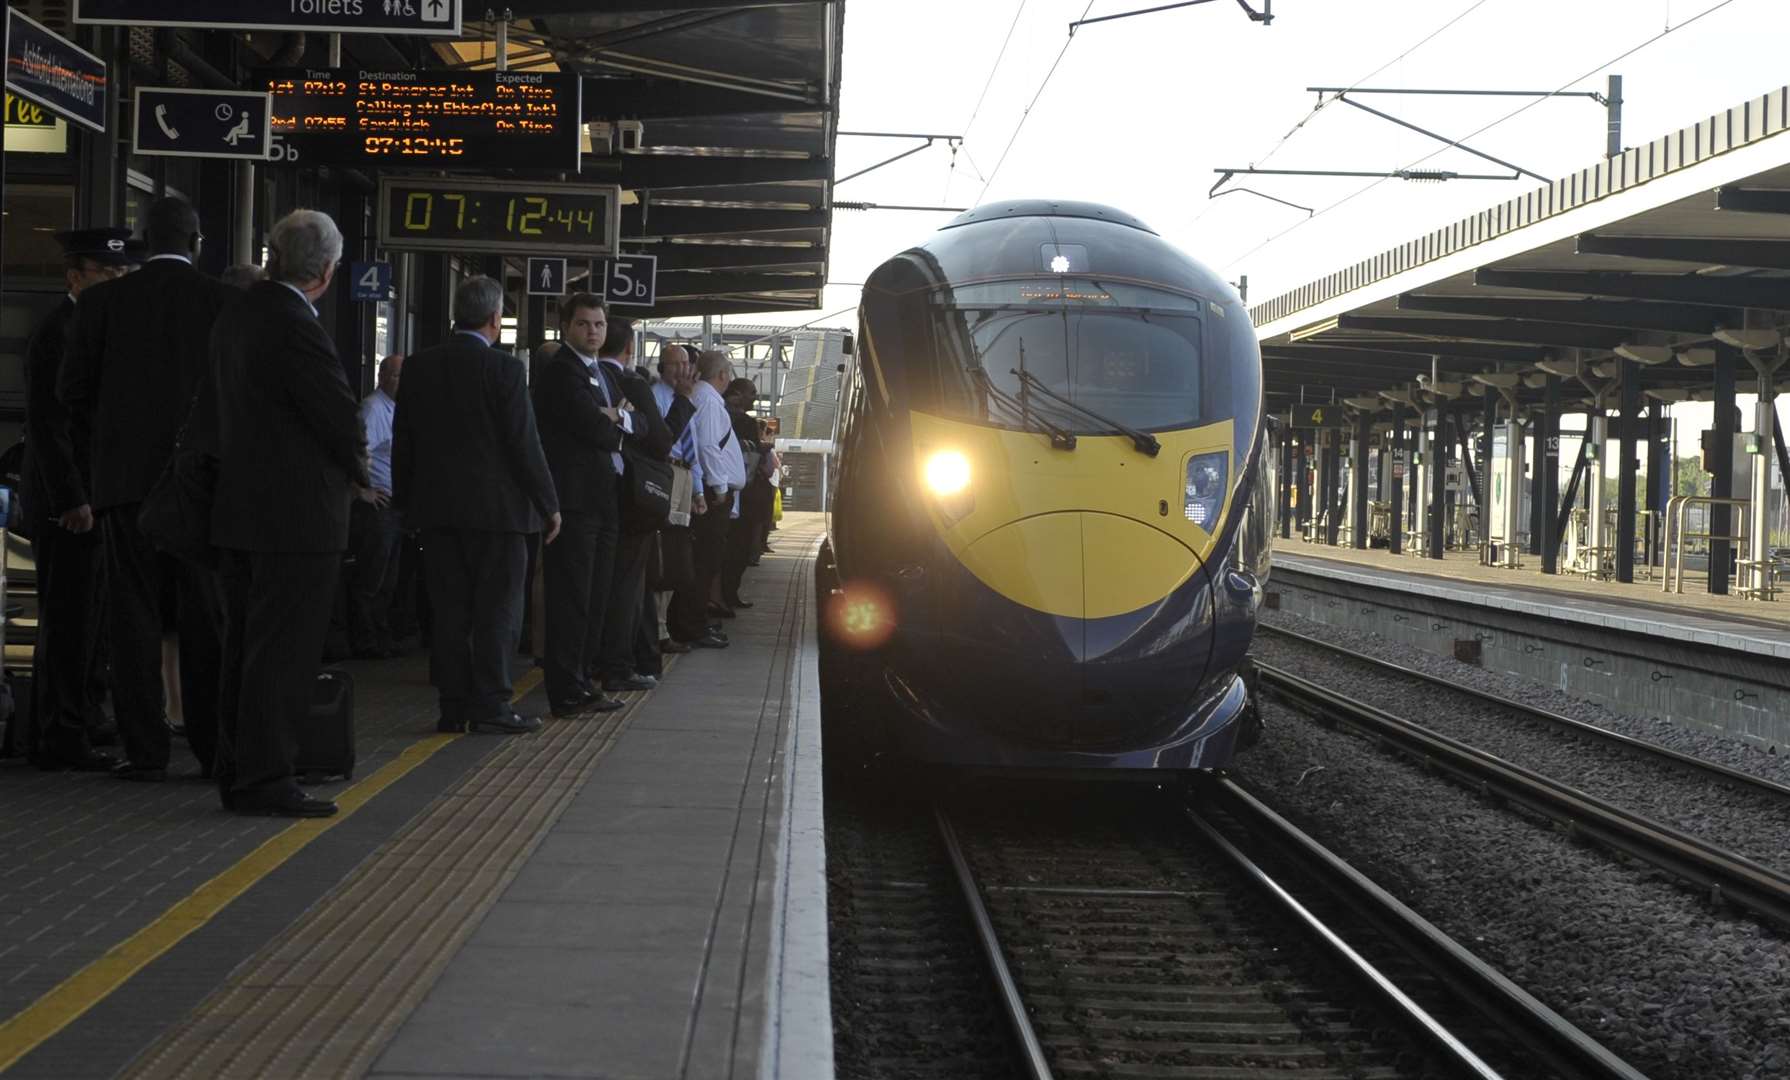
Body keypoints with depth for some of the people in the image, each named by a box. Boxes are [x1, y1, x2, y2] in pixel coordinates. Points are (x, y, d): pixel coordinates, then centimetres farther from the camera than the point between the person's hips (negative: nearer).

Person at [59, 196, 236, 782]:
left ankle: (145, 750, 2)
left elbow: (73, 390, 3)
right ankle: (216, 746, 6)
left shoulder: (103, 300, 1)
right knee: (206, 617, 5)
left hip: (127, 472, 0)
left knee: (135, 617, 4)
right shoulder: (226, 301, -2)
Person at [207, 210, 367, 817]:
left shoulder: (233, 319, 10)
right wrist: (357, 473, 5)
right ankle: (264, 781, -3)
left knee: (246, 648, 15)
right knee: (284, 652, -4)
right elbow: (343, 421, -16)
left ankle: (236, 772, 21)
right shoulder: (296, 328, -19)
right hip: (299, 516, -9)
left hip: (238, 510, 9)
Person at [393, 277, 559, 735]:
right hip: (496, 507, -5)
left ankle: (453, 706, 10)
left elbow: (402, 439, 8)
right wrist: (548, 504, -3)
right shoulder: (504, 369, -11)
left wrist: (405, 500, 17)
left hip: (435, 507, 5)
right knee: (496, 609, 2)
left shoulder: (418, 367, 4)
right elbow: (524, 444, -11)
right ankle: (490, 705, 0)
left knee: (449, 611, 9)